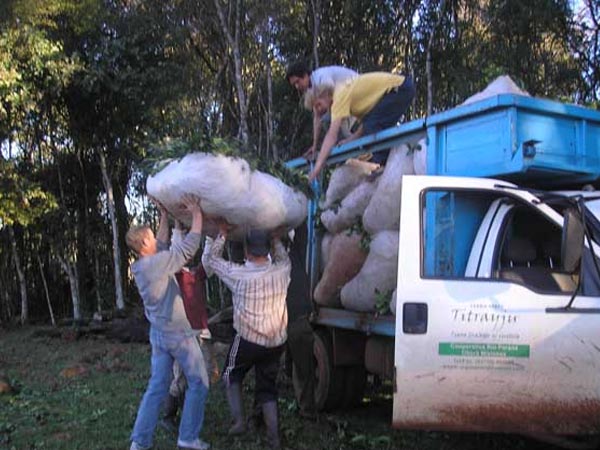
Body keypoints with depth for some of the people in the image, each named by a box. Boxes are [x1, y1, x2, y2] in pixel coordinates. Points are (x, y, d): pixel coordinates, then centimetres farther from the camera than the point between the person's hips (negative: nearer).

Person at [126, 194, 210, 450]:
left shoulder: (140, 266, 5)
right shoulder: (157, 263, -20)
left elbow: (162, 245, 19)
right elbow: (189, 247, -19)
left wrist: (164, 216, 19)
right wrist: (196, 214, -13)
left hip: (159, 334, 8)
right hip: (179, 334, -8)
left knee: (156, 387, 12)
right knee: (198, 384, 5)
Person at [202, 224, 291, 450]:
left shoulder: (239, 275, -18)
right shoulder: (281, 271, -8)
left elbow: (209, 259, -1)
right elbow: (283, 259, 20)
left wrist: (222, 234, 4)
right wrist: (276, 238, 21)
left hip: (248, 340, -3)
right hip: (276, 342, 3)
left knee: (231, 376, 22)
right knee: (267, 388, 15)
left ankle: (239, 420, 8)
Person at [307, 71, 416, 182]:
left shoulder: (340, 96, -17)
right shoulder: (347, 93, 11)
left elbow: (332, 136, -22)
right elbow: (365, 120, 11)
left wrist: (317, 167, -23)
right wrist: (351, 139, -3)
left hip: (400, 88, -10)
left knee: (372, 126, -15)